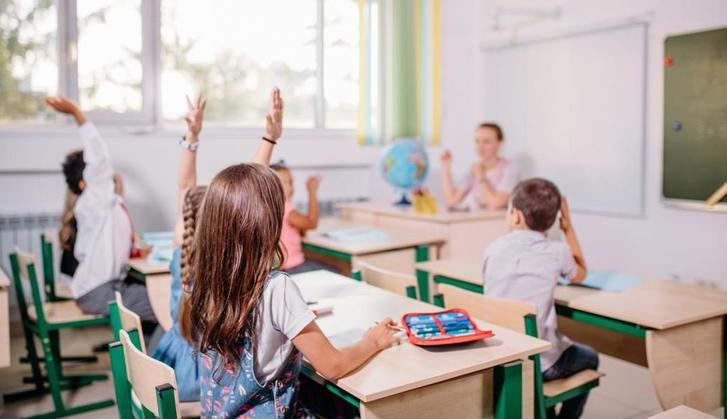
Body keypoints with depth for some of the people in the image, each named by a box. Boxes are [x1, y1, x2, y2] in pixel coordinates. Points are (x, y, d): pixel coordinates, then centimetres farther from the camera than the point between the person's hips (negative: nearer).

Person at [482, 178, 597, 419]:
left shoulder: (492, 250, -5)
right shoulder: (557, 252, -10)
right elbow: (580, 275, 13)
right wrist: (568, 226, 13)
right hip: (539, 362, -3)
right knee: (589, 358, 29)